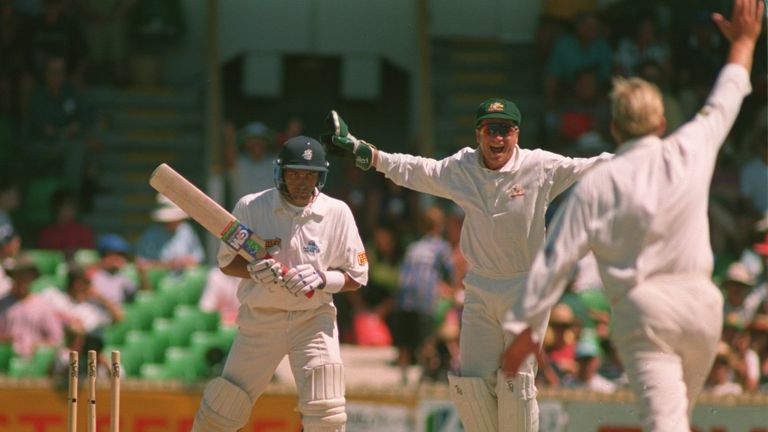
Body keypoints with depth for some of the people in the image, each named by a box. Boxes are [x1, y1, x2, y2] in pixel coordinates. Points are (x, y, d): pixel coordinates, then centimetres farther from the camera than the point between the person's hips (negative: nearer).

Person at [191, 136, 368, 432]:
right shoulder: (251, 207, -6)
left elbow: (356, 277, -2)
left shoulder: (337, 213, -5)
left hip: (314, 319, 0)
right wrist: (254, 270, -22)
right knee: (224, 405, 3)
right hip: (260, 319, 0)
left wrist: (321, 279, -22)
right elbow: (227, 262, 0)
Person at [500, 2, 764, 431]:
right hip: (699, 299, 3)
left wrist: (525, 327, 2)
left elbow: (557, 259, -4)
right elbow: (723, 105, 22)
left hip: (641, 307, -3)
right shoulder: (688, 153, 3)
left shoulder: (595, 184, -4)